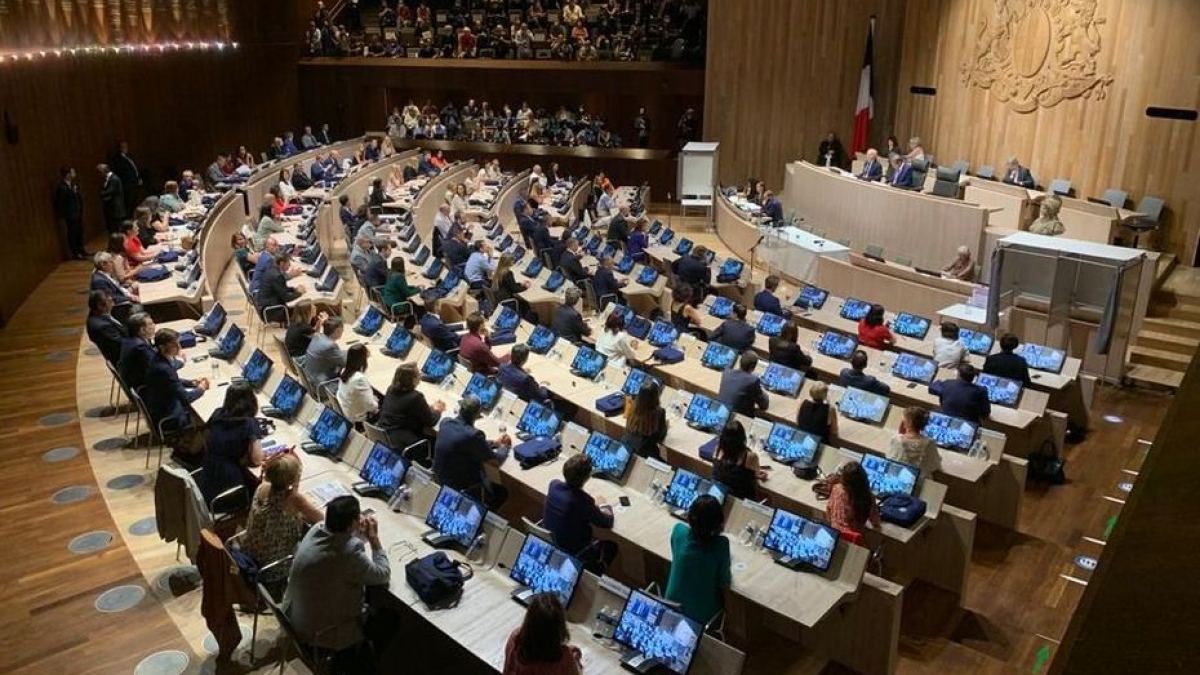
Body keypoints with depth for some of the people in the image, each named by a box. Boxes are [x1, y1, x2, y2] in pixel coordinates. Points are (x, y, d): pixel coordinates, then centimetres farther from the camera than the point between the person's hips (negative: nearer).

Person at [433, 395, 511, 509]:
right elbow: (496, 460, -14)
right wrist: (504, 447, 7)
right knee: (502, 492, 19)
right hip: (461, 490, -7)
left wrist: (494, 443, 16)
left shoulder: (446, 422, -9)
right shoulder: (472, 435, -31)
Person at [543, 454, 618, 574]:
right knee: (611, 546, 18)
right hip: (570, 554, -6)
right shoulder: (582, 501, -32)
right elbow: (607, 523, -14)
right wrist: (603, 505, 4)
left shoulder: (554, 484, -14)